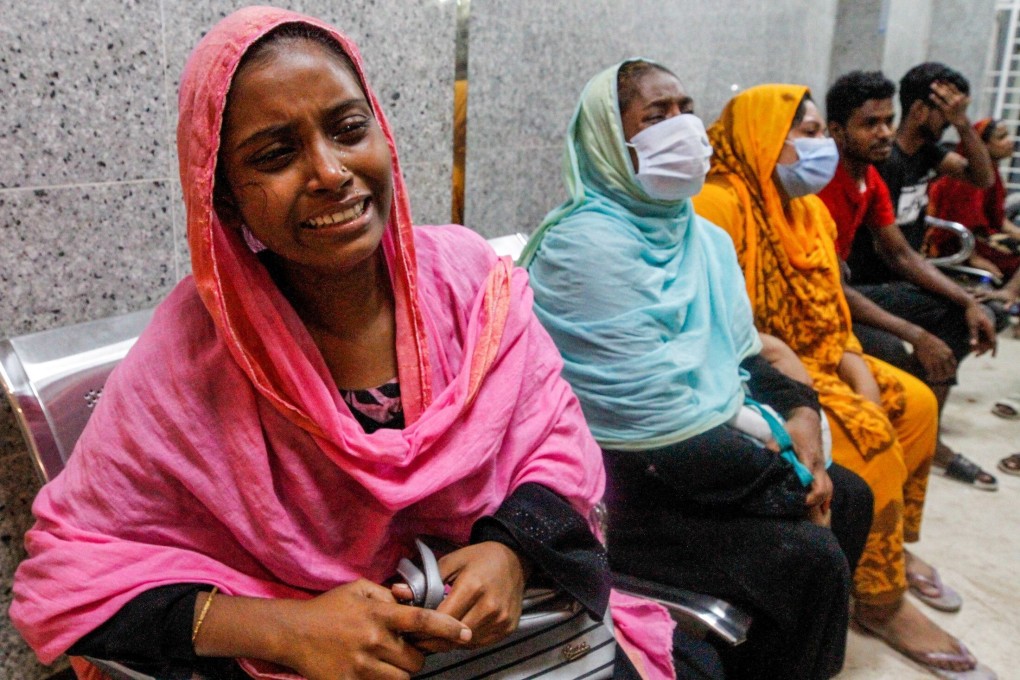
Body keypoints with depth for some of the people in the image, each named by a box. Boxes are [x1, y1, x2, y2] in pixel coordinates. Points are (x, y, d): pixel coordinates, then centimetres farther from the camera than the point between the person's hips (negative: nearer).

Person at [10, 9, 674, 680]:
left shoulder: (466, 274, -9)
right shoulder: (192, 352, -16)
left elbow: (558, 440, -1)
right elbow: (62, 574, -12)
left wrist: (513, 550, -21)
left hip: (508, 622, 2)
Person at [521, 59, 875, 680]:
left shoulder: (704, 235, 9)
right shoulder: (587, 245, -21)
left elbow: (744, 353, 15)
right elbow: (661, 427, -25)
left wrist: (799, 413, -5)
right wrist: (789, 485, -16)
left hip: (716, 452, 10)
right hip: (622, 489, -9)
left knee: (848, 496, 13)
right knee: (811, 558, -17)